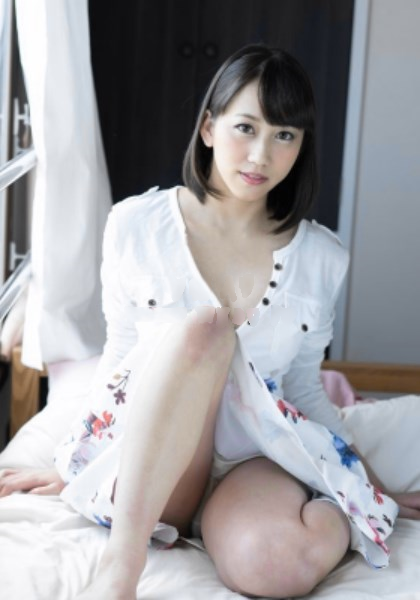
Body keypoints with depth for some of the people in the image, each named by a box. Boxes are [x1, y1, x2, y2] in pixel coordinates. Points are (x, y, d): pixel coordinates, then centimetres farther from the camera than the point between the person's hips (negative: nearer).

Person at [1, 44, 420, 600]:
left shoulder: (321, 257, 3)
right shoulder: (136, 225, -1)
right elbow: (120, 355, 8)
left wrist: (373, 487, 11)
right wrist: (76, 465, 9)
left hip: (254, 454, 0)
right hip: (146, 461, 0)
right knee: (203, 326, -35)